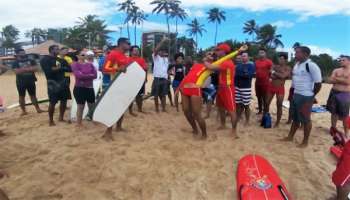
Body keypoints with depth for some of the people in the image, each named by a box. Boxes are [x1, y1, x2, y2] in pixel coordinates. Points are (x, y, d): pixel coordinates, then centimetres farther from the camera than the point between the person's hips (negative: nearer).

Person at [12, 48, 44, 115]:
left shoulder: (31, 61, 6)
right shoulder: (15, 63, -1)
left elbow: (35, 68, -8)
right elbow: (17, 71, -15)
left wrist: (23, 69, -13)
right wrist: (29, 68, -13)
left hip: (31, 81, 2)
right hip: (20, 82, -2)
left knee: (33, 95, 10)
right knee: (21, 96, 6)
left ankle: (38, 109, 16)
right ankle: (23, 111, 15)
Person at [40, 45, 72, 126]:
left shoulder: (61, 60, 14)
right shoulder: (45, 59, -3)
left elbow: (69, 69, 6)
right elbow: (48, 71, -18)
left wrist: (60, 68, -8)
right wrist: (60, 68, -8)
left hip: (63, 82, 6)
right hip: (53, 83, -6)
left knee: (64, 101, 9)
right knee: (52, 102, -2)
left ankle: (61, 118, 25)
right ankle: (51, 121, 12)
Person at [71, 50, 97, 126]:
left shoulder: (90, 64, 10)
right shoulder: (75, 64, -3)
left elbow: (95, 75, -2)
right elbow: (79, 75, -17)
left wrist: (84, 76, -11)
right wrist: (90, 75, -7)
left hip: (90, 88, 5)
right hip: (79, 88, -4)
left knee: (92, 106, 11)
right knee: (80, 107, 2)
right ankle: (79, 124, 14)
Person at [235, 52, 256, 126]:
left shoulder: (251, 65, -1)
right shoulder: (239, 65, 15)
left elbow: (249, 75, -16)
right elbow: (234, 73, 7)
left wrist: (238, 74, -10)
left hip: (246, 88, -4)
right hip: (237, 87, 5)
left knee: (246, 105, 0)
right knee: (238, 104, 9)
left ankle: (247, 121, 12)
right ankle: (238, 119, 23)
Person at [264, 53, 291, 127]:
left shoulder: (288, 68, -3)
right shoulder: (275, 66, 8)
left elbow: (283, 76, -18)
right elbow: (271, 76, 0)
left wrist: (274, 73, -9)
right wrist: (278, 76, -15)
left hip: (280, 88, -4)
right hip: (271, 86, 4)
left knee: (279, 105, -1)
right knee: (267, 103, 9)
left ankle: (277, 122, 10)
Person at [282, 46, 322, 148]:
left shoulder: (311, 65, -17)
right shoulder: (297, 64, 9)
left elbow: (318, 83, -15)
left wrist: (311, 96, -5)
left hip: (306, 97, -8)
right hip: (296, 95, 8)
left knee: (305, 120, 4)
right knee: (295, 118, 18)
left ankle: (305, 141, 18)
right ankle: (290, 136, 31)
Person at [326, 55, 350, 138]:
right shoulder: (336, 70, 9)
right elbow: (329, 80, -1)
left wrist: (336, 78, -6)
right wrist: (342, 80, -11)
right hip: (334, 93, 4)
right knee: (334, 113, 11)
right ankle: (333, 129, 23)